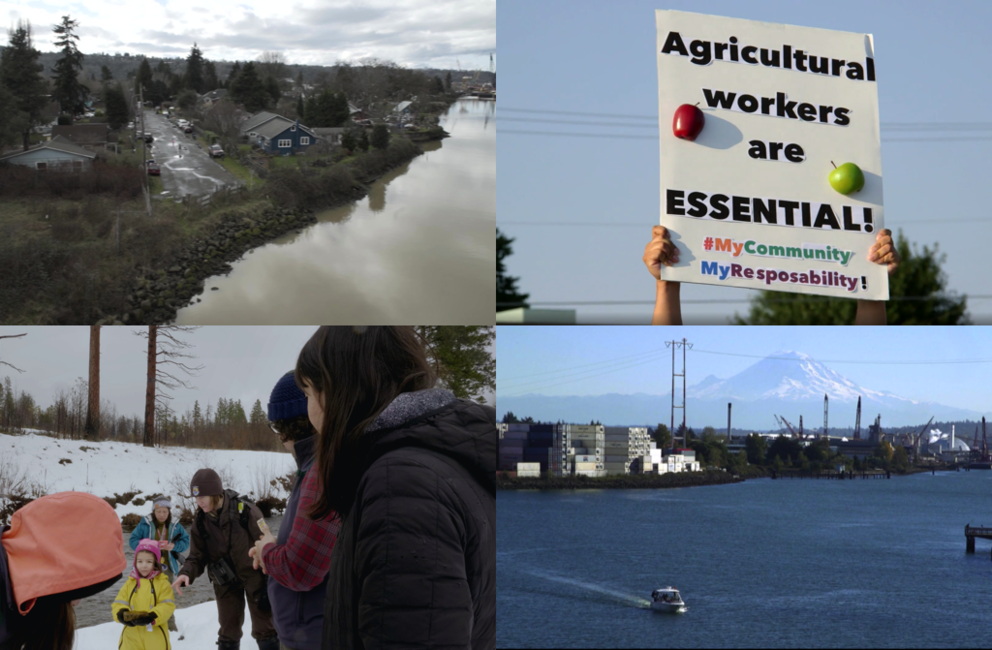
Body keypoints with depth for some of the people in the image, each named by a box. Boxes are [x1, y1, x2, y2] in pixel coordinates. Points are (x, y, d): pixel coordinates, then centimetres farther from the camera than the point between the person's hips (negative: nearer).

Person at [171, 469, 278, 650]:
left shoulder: (245, 511, -21)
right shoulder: (200, 521, -8)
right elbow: (197, 556, -3)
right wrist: (186, 573, -26)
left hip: (254, 576, -4)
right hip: (225, 581, 4)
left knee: (264, 630, 3)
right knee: (228, 633, 12)